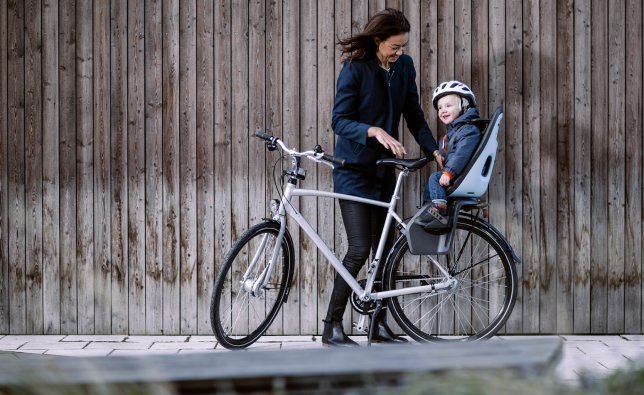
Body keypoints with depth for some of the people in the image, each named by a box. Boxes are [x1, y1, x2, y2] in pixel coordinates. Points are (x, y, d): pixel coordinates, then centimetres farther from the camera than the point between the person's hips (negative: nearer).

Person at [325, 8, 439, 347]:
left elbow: (414, 115, 6)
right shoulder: (355, 69, -14)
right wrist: (374, 131, -32)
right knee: (360, 248, -12)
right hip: (353, 169, -6)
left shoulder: (404, 67, 1)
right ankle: (332, 328, -3)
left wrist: (433, 149, -8)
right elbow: (340, 120, -16)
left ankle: (380, 326, 18)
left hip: (383, 169, 6)